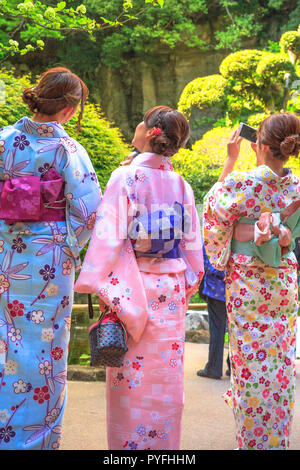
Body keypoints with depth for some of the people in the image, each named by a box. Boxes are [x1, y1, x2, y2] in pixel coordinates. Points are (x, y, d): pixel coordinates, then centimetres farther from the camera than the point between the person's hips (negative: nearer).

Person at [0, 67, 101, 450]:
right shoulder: (67, 149, -11)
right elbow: (88, 208, -13)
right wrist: (70, 249, 3)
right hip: (47, 260, -3)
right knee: (44, 346, 7)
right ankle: (37, 436, 15)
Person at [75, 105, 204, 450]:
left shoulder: (125, 178, -11)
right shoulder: (181, 185, 2)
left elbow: (108, 237, -15)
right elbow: (192, 244, 7)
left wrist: (104, 292, -11)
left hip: (131, 290, -4)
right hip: (171, 293, 4)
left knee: (130, 379, 5)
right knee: (166, 377, 11)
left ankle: (129, 442, 12)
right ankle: (164, 440, 20)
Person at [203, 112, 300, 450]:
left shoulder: (242, 182, -14)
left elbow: (215, 204, 5)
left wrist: (231, 159, 8)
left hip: (247, 281, -5)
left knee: (250, 360, 3)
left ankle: (253, 440, 10)